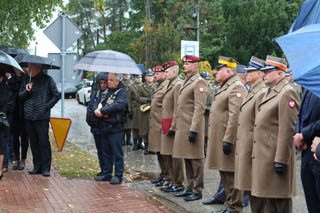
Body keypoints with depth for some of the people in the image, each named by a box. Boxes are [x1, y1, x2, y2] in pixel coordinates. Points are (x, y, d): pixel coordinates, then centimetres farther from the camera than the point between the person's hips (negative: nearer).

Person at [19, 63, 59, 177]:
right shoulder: (26, 80, 11)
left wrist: (47, 106, -7)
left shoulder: (47, 79, -1)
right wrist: (26, 91, -7)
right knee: (33, 143, 10)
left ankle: (46, 168, 1)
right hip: (28, 116, 5)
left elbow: (56, 95, 1)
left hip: (42, 117, -5)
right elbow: (20, 96, 13)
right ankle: (37, 167, 19)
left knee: (44, 142, -5)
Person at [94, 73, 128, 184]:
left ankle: (118, 175, 5)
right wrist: (97, 110, -9)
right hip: (104, 126, 7)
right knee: (106, 152, 14)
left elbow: (118, 105, -21)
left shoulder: (122, 93, -6)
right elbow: (101, 103, 15)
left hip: (116, 127, -7)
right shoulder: (107, 92, 17)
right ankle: (107, 174, 23)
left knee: (117, 152, -2)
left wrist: (102, 111, -18)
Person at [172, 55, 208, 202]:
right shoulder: (186, 82, 17)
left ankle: (197, 191, 7)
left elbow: (199, 108, -18)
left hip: (192, 127, -9)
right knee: (187, 159, 15)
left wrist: (193, 130, -22)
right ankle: (189, 188, 24)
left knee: (195, 160, -1)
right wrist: (175, 126, 19)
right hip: (182, 127, 9)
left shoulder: (199, 82, -11)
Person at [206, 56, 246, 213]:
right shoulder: (225, 86, 18)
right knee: (225, 174, 16)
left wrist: (228, 140, -25)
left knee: (231, 175, -3)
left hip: (227, 139, -10)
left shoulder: (237, 87, -15)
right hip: (220, 138, 10)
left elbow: (235, 116, -23)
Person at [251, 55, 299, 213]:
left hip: (275, 157, -10)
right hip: (263, 157, 10)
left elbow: (287, 130, -19)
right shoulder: (270, 92, 17)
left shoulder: (287, 93, -13)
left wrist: (281, 160, -21)